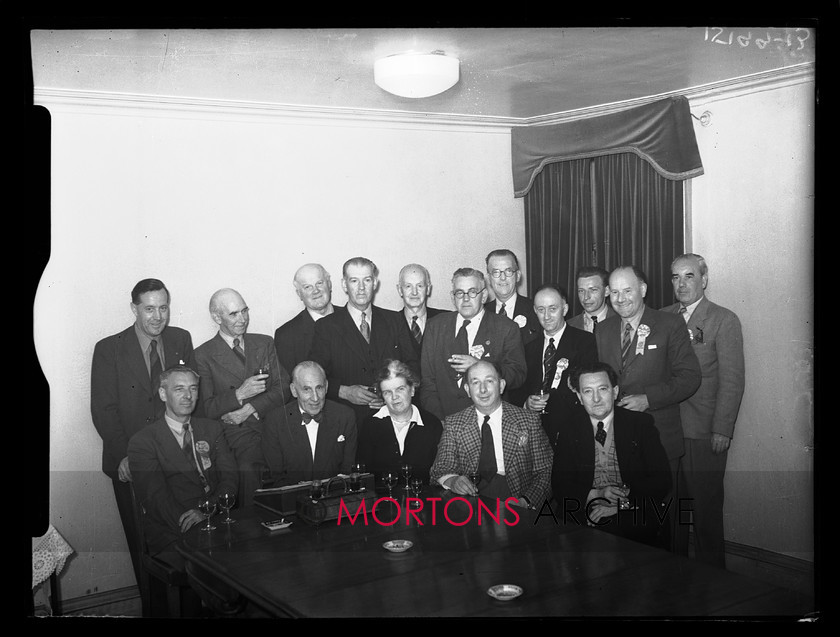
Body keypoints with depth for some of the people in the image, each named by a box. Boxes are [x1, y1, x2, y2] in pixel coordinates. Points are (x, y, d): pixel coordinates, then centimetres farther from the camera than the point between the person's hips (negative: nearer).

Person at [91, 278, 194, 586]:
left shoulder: (181, 340, 4)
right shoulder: (109, 349, -5)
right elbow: (103, 409, -7)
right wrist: (122, 455, -16)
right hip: (130, 465, -2)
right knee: (142, 543, 8)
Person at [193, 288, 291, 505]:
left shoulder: (265, 343, 17)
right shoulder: (203, 355, 6)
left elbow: (283, 388, 8)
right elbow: (207, 408, 1)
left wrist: (249, 409, -6)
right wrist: (239, 395, -16)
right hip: (236, 431, -3)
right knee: (248, 467, -33)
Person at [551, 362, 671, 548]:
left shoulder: (641, 424, 5)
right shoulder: (569, 430, 9)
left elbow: (662, 481, -1)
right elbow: (559, 487, 3)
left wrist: (619, 505, -12)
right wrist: (596, 495, -15)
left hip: (635, 526, 0)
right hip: (583, 524, 1)